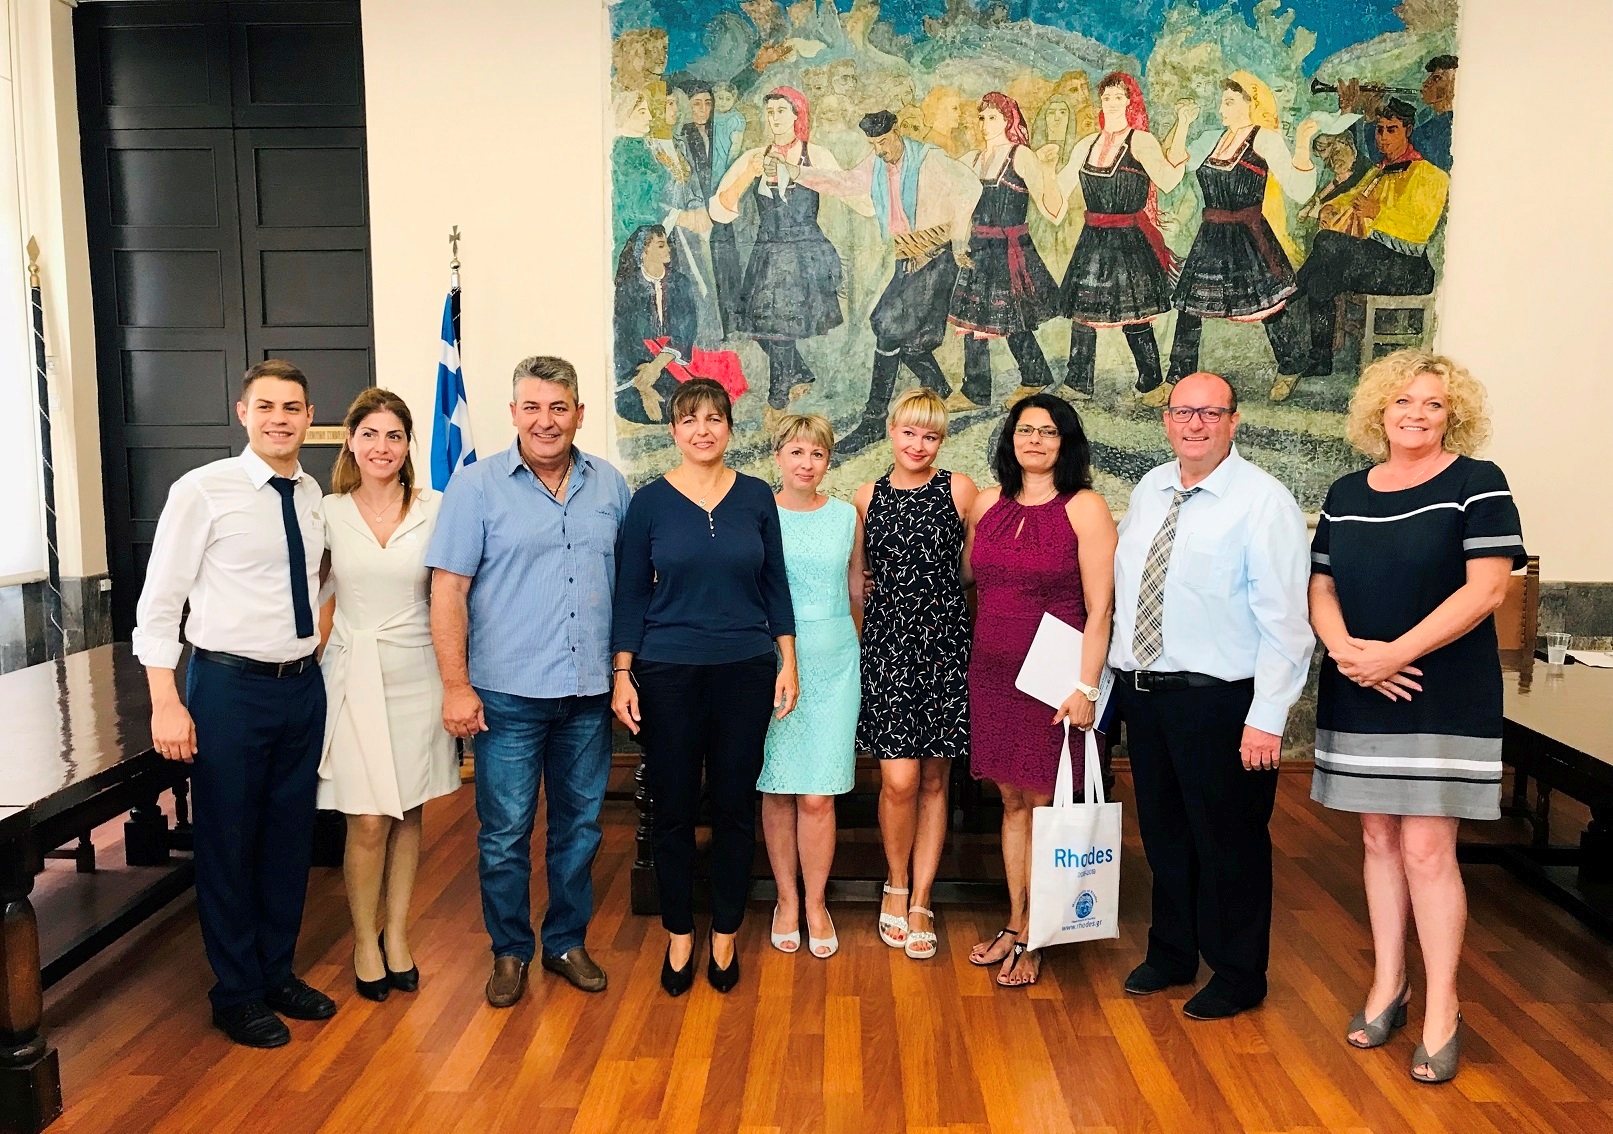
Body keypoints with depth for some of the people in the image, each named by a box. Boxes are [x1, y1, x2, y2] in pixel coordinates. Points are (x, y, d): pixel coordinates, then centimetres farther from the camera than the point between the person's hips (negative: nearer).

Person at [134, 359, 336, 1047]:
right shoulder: (202, 491, -9)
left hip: (303, 685, 5)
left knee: (290, 836, 15)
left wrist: (318, 637, 6)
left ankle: (278, 972, 33)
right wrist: (166, 704, -15)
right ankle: (236, 994, 24)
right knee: (228, 842, 6)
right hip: (230, 686, -5)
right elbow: (158, 602, -10)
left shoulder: (312, 498, 7)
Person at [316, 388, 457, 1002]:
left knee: (408, 813, 10)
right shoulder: (328, 513, 0)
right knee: (368, 820, -1)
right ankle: (364, 940, 20)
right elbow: (318, 598, 10)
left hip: (416, 671, 1)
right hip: (354, 673, -1)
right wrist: (317, 663, 3)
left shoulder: (435, 509, -1)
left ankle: (396, 933, 27)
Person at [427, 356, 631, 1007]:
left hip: (590, 692, 3)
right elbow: (448, 590, -7)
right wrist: (456, 686, -11)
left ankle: (567, 942, 31)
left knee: (580, 825, 14)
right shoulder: (477, 486, -4)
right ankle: (509, 951, 24)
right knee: (505, 833, 5)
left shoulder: (609, 486, 6)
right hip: (508, 693, -3)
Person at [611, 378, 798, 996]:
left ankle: (725, 937, 25)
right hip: (668, 674, -1)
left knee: (735, 806, 8)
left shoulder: (756, 497, 3)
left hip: (746, 672, 1)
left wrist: (788, 662, 3)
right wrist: (622, 675, -4)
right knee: (673, 808, 6)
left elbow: (775, 585, 8)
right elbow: (630, 593, 1)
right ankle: (679, 937, 24)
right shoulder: (649, 501, -1)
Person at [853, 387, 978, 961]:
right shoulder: (868, 496, 8)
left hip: (945, 642, 0)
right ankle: (896, 886, 18)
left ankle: (919, 903, 19)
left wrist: (937, 584, -6)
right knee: (899, 780, -8)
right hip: (887, 641, 0)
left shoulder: (959, 489, 2)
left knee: (935, 779, 6)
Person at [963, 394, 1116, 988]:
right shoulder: (988, 503, 7)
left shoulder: (1085, 508, -7)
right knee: (1012, 801, 14)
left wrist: (1085, 687, -14)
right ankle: (1014, 925, 27)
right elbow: (964, 575, 20)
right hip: (991, 673, 5)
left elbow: (1099, 609, -10)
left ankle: (1033, 940, 17)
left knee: (1043, 802, 4)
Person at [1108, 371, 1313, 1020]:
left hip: (1219, 700, -6)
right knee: (1162, 831, 19)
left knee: (1228, 841, 8)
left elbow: (1285, 620, -16)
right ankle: (1171, 954, 39)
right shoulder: (1148, 491, 8)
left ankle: (1238, 977, 29)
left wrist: (1267, 718, -19)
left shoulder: (1264, 502, -13)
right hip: (1142, 691, 6)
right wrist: (1106, 674, 9)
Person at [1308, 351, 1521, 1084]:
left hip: (1442, 697, -4)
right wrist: (1345, 649, -12)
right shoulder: (1347, 494, 9)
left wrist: (1395, 654, -19)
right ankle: (1387, 985, 24)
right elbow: (1321, 587, 7)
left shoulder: (1476, 483, -5)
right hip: (1359, 696, 4)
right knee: (1379, 839, 11)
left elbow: (1486, 589, -13)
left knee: (1426, 847, -4)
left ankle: (1442, 1010, 11)